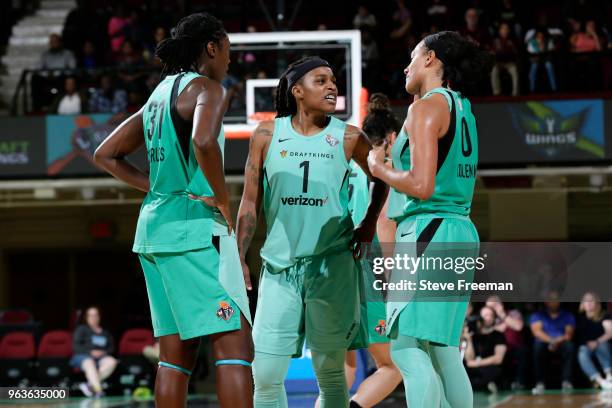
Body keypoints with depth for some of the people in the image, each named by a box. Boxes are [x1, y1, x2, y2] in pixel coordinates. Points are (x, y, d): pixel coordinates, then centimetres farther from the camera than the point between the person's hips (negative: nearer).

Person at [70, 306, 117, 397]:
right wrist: (90, 352, -13)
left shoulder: (105, 333, 23)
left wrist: (104, 352, -3)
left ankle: (90, 384, -37)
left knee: (111, 362, -30)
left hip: (101, 357, 4)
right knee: (90, 364, -40)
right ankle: (98, 390, -56)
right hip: (82, 356, -4)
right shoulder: (82, 330, 11)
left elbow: (111, 347, 21)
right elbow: (76, 346, 1)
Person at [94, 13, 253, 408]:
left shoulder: (161, 92, 18)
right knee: (234, 344, -11)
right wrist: (223, 201, -16)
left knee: (177, 353, 10)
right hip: (194, 226, -9)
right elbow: (203, 141, -29)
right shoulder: (206, 87, -7)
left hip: (154, 224, 9)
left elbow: (106, 155, 24)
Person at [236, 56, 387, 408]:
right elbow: (250, 201, 6)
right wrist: (239, 258, 2)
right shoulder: (267, 134, 2)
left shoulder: (348, 138, 1)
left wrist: (370, 223, 9)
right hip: (279, 264, 1)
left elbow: (382, 177, 18)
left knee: (329, 371, 5)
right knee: (266, 373, -4)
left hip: (332, 264, -1)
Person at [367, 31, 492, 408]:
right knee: (444, 354, 12)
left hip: (429, 232, -9)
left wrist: (379, 168, -3)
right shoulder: (462, 109, 17)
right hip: (461, 234, 9)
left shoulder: (427, 108, -10)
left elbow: (421, 186, -19)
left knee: (407, 350, -13)